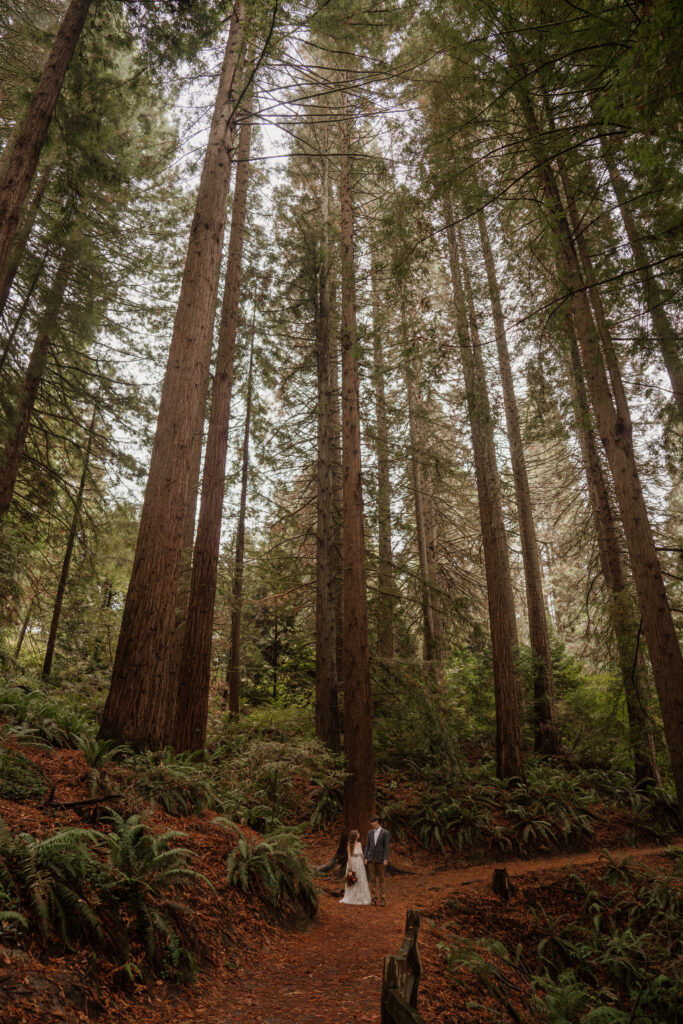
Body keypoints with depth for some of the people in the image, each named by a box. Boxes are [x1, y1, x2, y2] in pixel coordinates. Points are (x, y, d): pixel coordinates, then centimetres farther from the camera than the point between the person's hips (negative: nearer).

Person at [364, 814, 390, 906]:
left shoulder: (385, 833, -7)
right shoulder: (370, 832, 6)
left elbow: (386, 847, -9)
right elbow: (367, 846, 7)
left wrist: (385, 860, -16)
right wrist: (365, 858, 0)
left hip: (380, 859, -4)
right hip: (371, 858, 4)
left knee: (381, 879, 1)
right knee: (373, 879, 4)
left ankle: (383, 899, 9)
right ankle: (374, 899, 10)